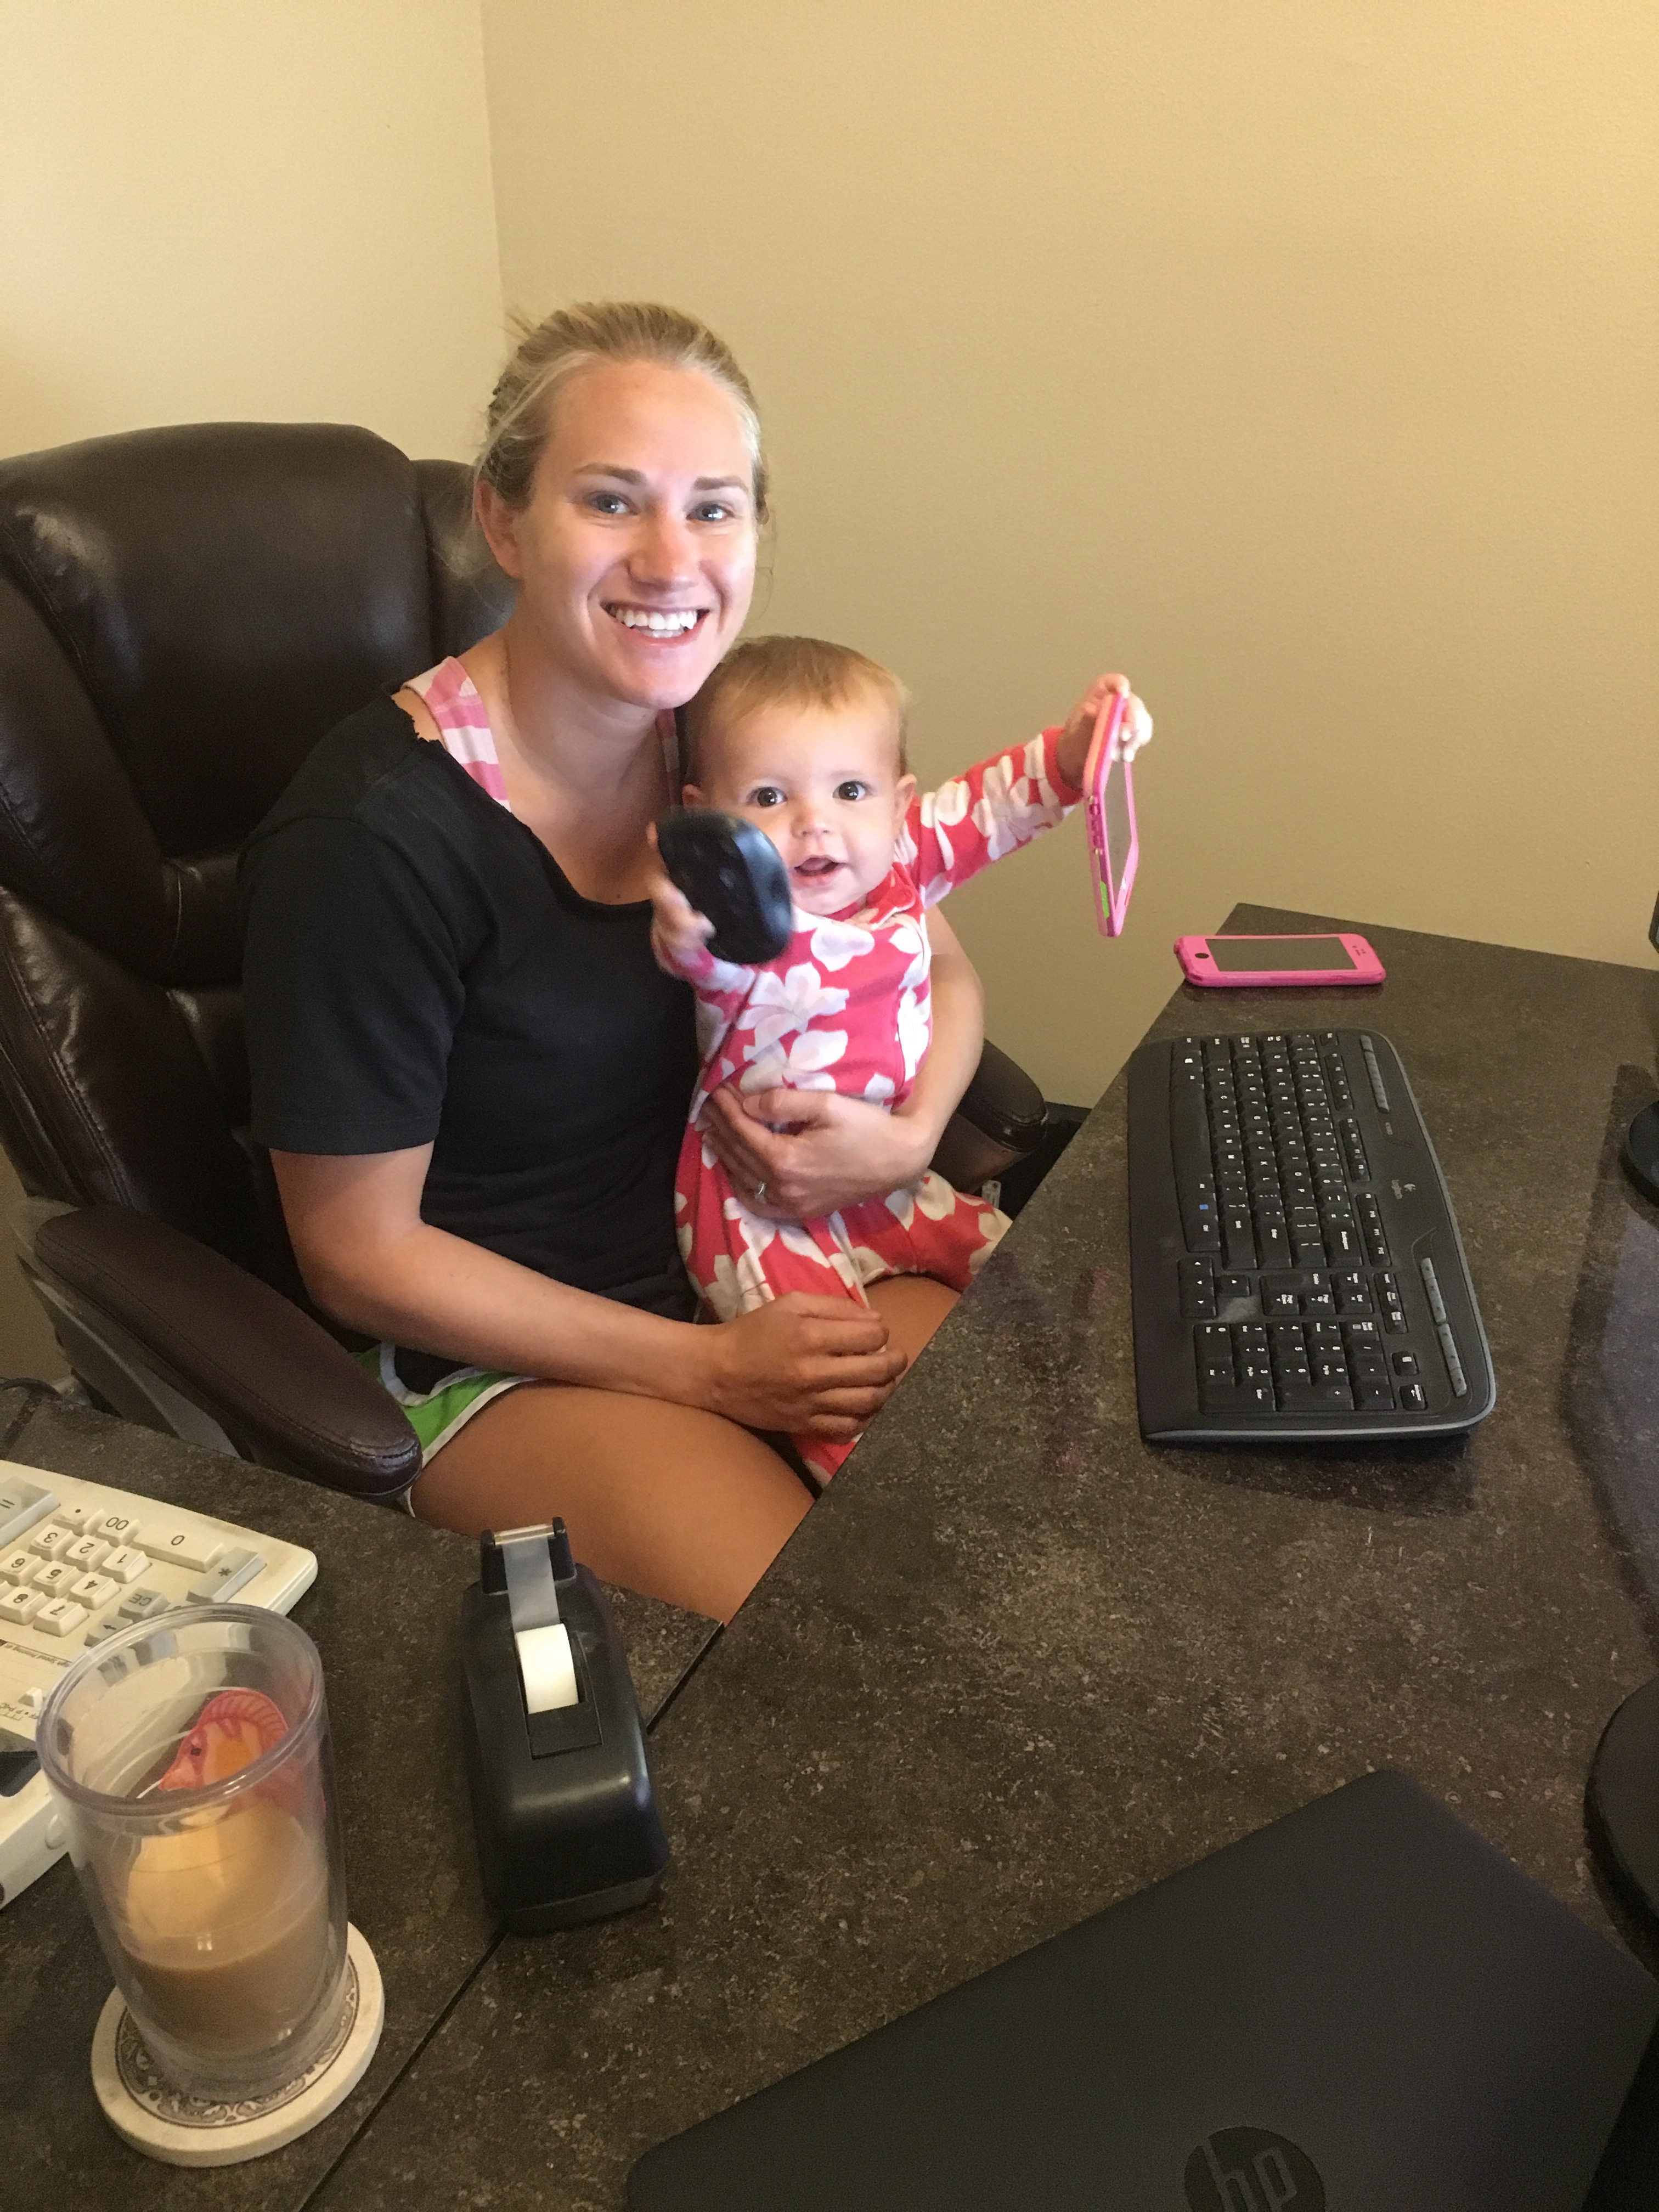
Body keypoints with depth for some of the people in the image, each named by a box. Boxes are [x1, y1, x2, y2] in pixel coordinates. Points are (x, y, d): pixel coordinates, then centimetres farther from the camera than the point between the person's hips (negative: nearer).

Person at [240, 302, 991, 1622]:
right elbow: (362, 1252, -14)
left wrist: (909, 1138, -13)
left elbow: (940, 971, 10)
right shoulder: (371, 834, -21)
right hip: (508, 1348, -5)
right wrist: (703, 1369, -15)